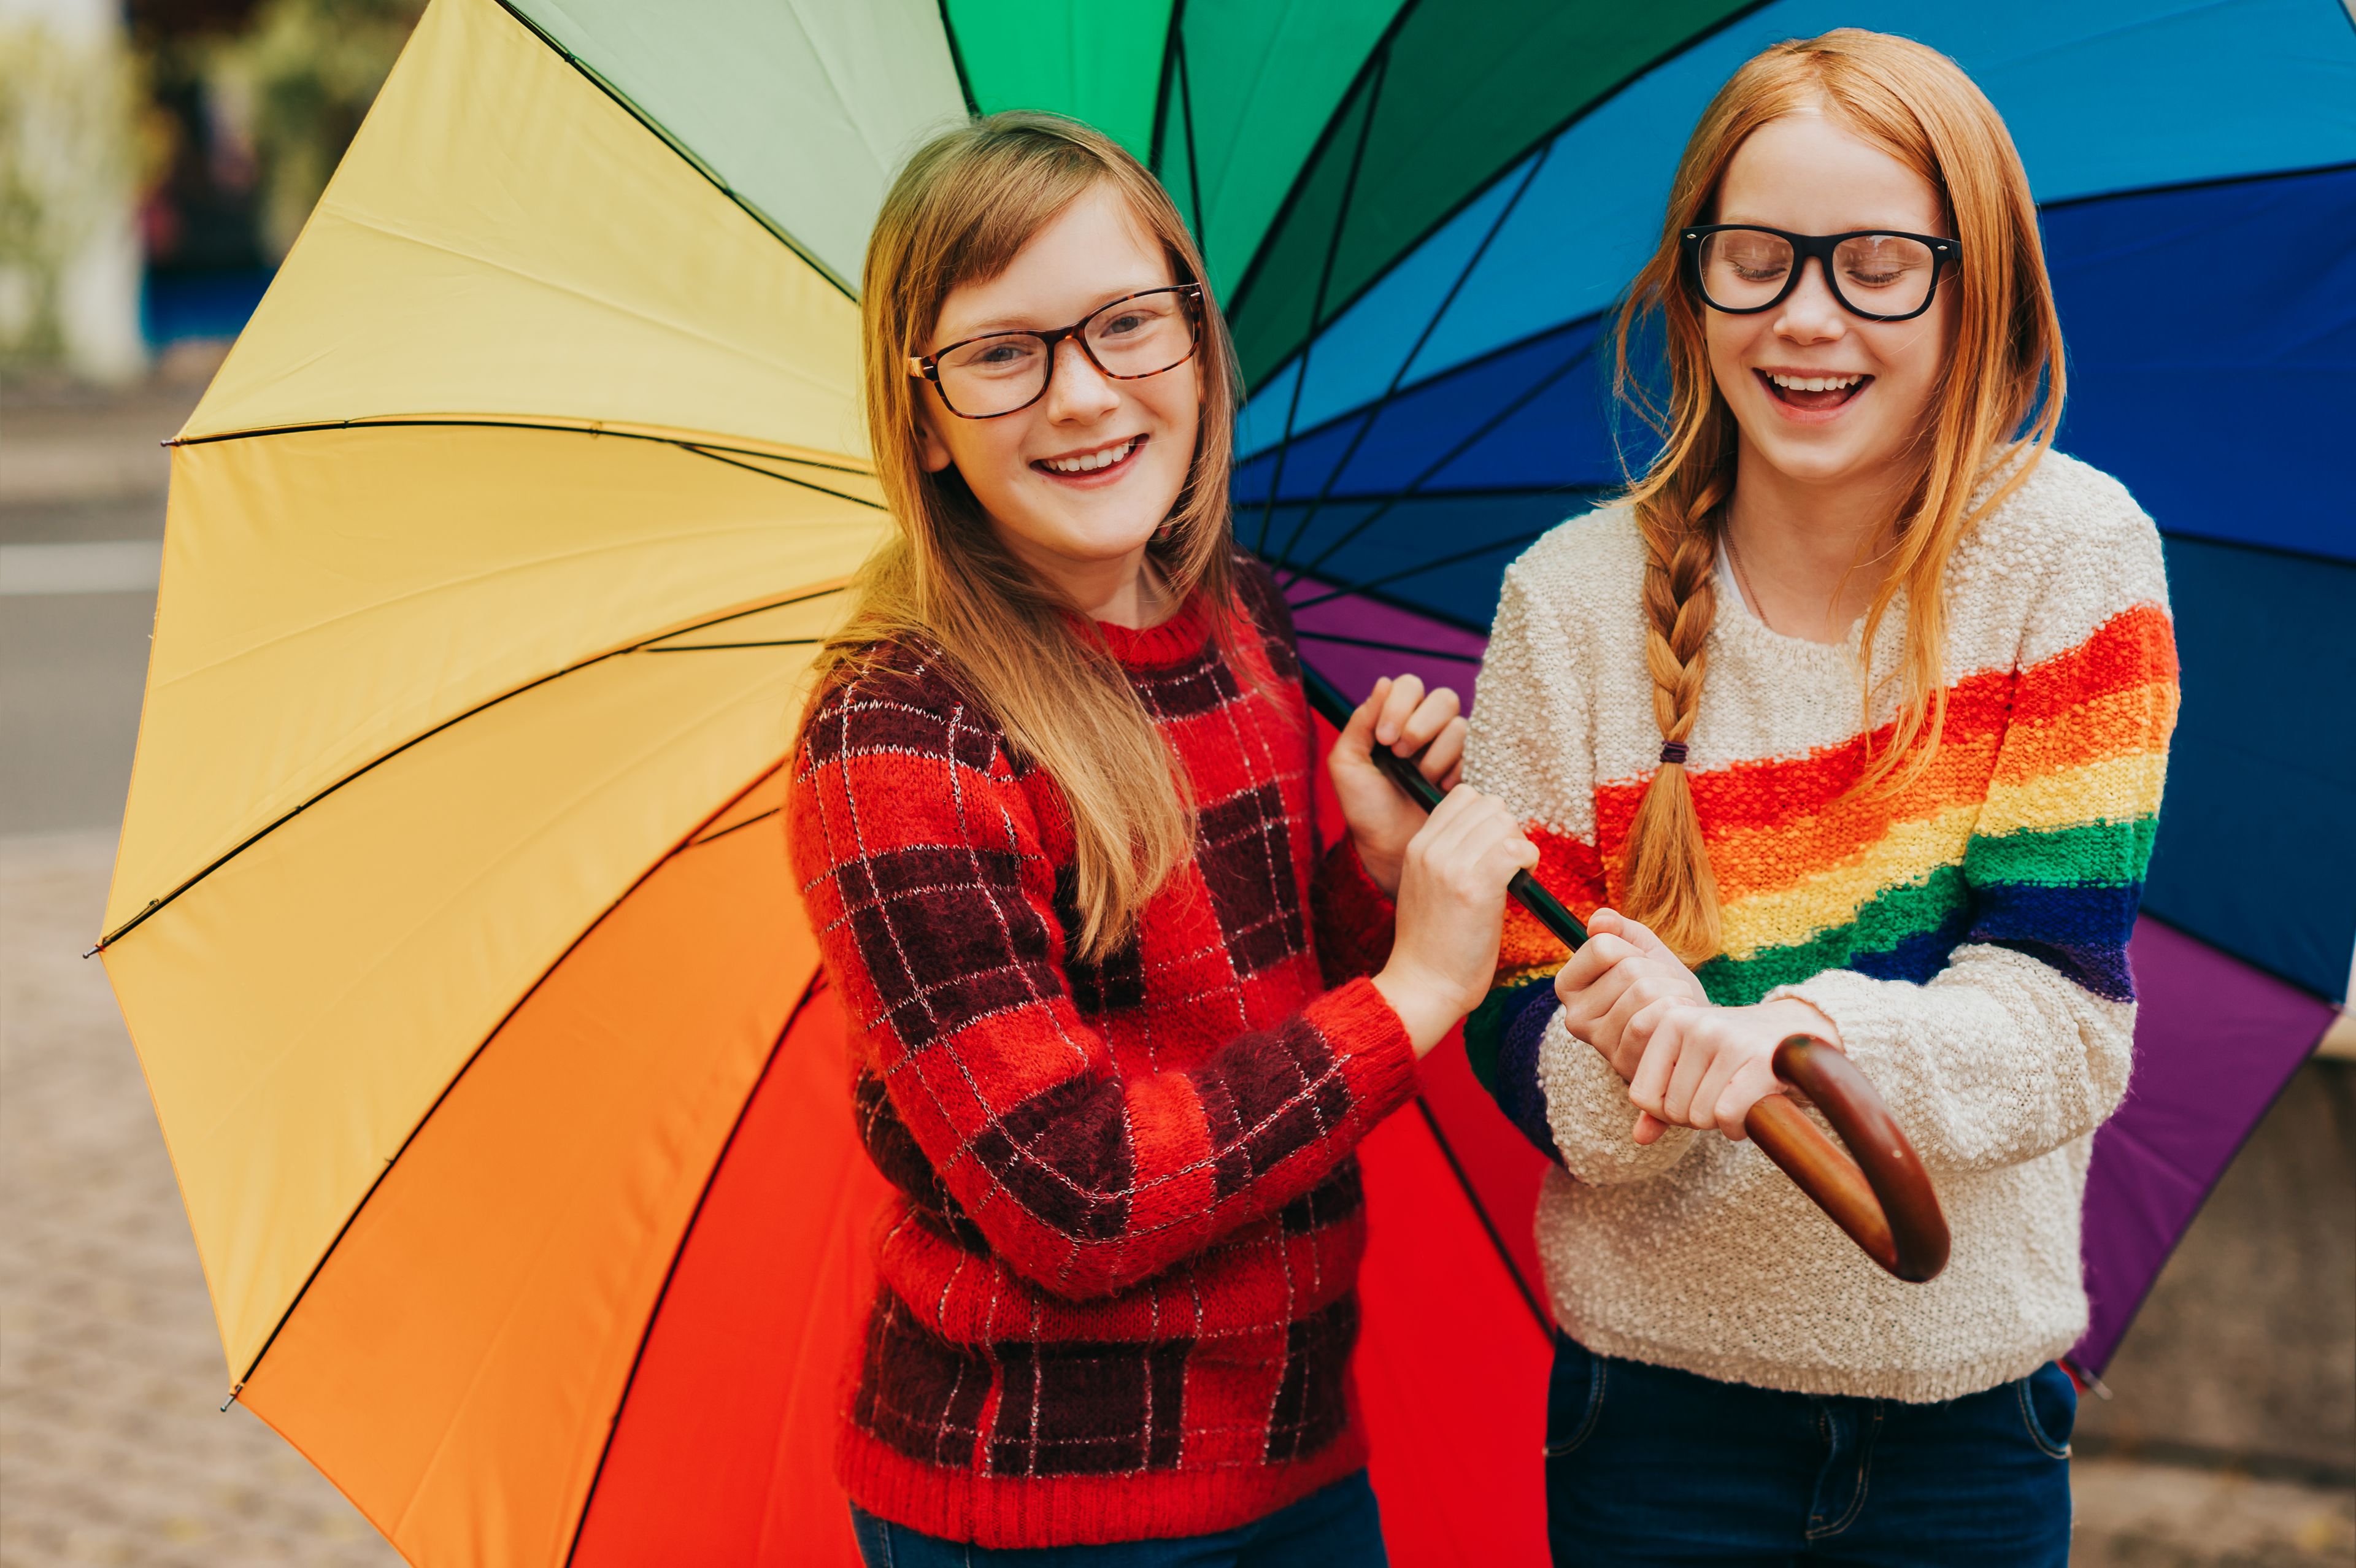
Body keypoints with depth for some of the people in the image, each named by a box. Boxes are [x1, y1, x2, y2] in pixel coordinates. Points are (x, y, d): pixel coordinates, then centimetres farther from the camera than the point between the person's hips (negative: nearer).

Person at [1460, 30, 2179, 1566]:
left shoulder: (2073, 557, -8)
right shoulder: (1573, 600, -6)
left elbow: (2069, 1014, -13)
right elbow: (1514, 1029, -6)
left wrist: (1796, 1035, -31)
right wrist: (1633, 1062, -28)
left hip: (1974, 1399, 0)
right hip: (1660, 1393, 0)